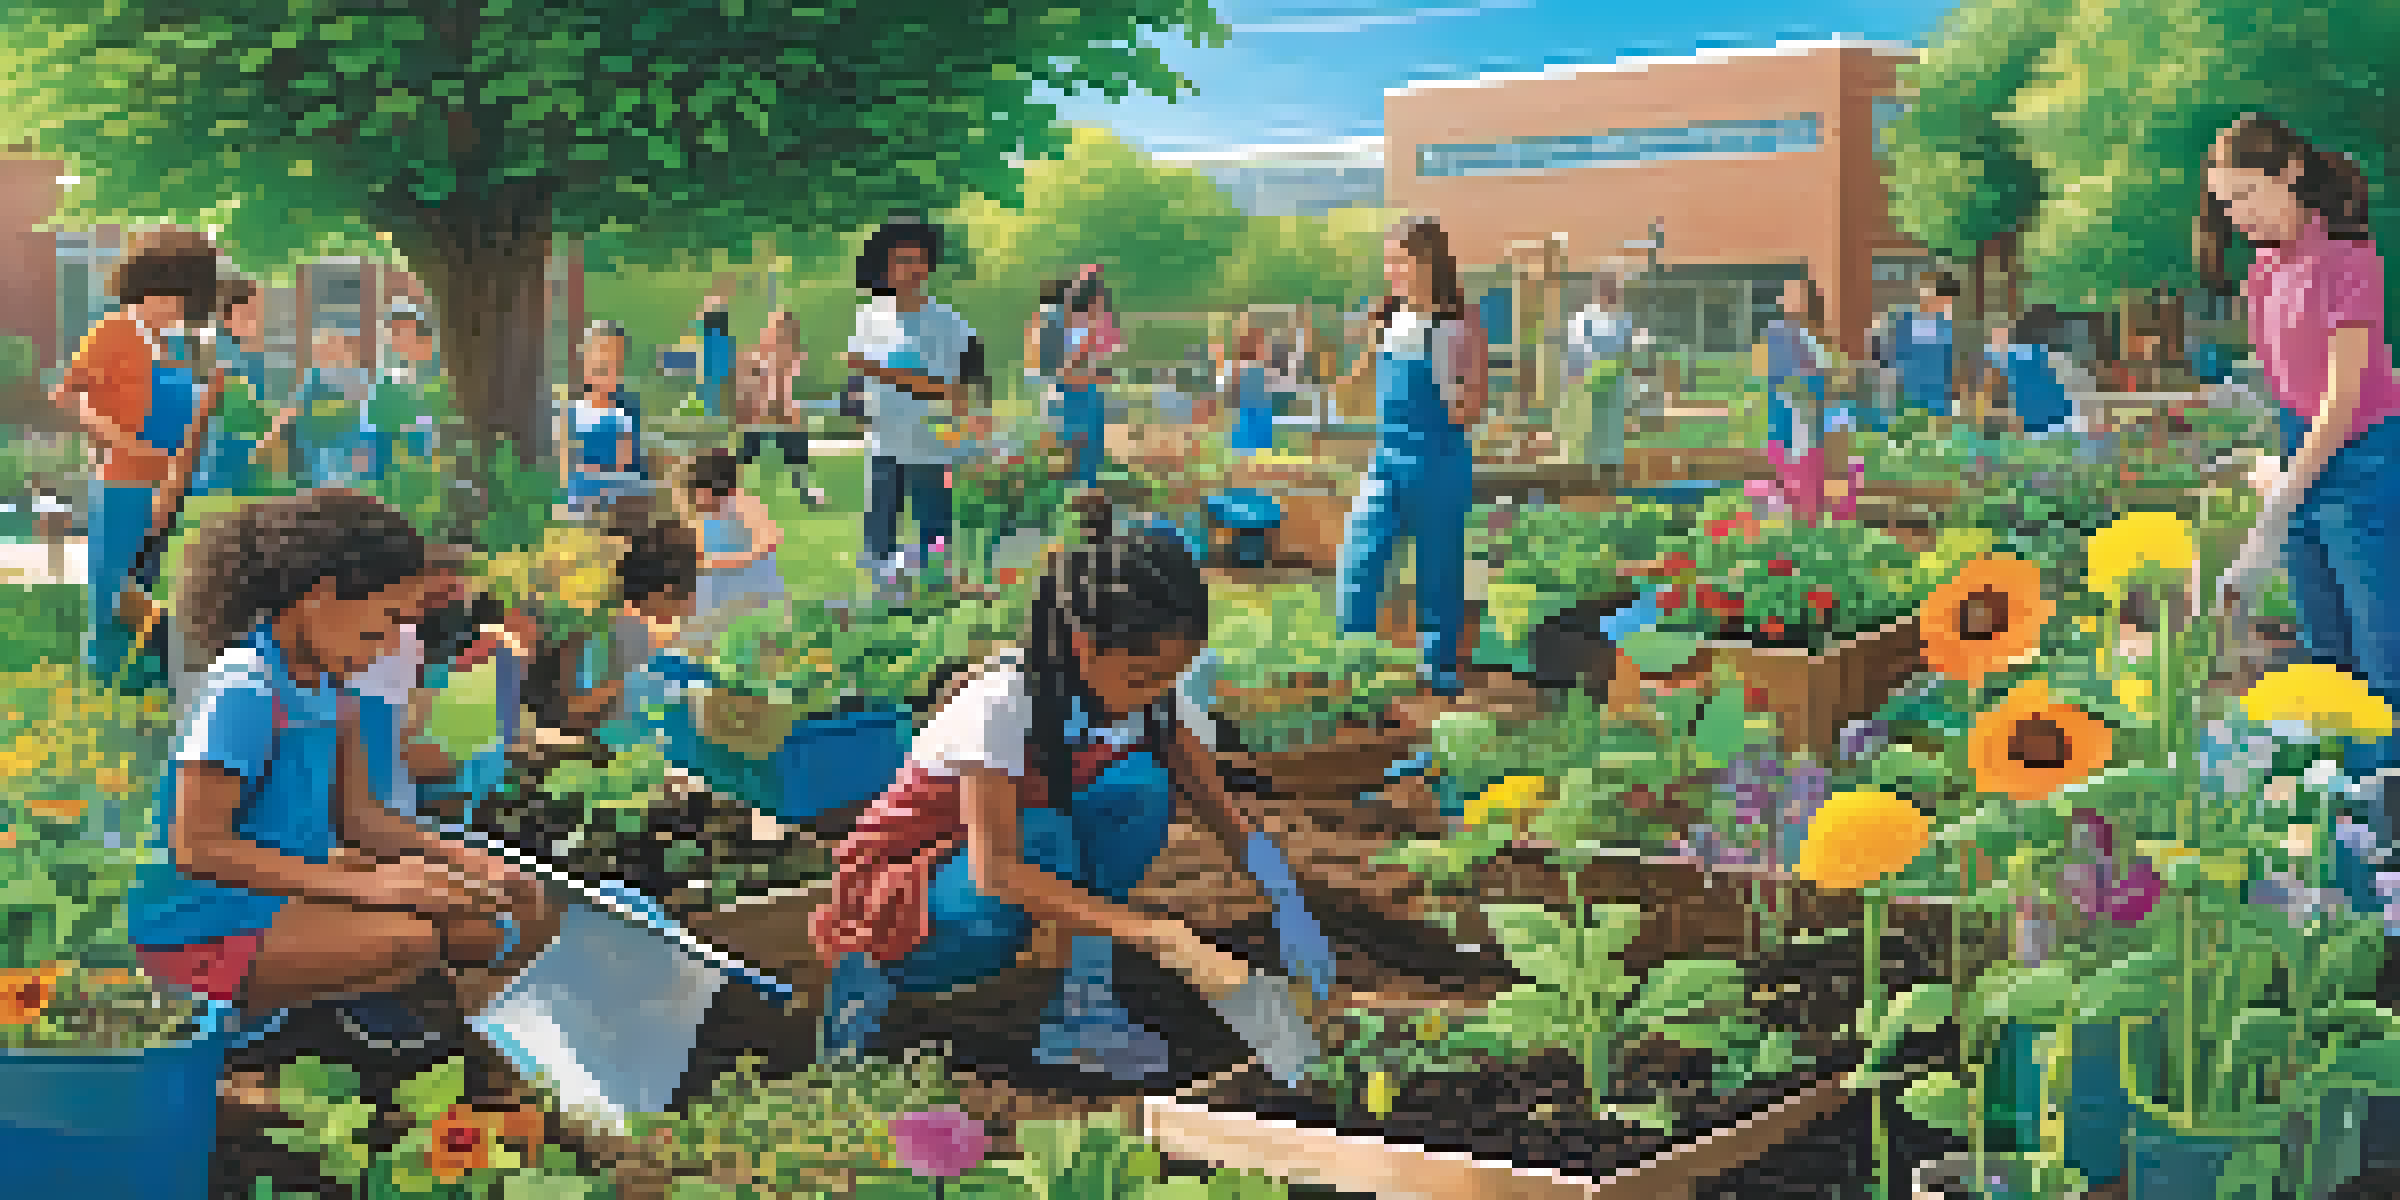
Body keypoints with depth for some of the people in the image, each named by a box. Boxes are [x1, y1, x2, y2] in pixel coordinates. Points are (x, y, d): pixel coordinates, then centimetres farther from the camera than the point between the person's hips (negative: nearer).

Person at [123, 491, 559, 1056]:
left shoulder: (328, 682, 7)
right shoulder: (247, 687, -19)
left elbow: (357, 815, 15)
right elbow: (196, 846, -24)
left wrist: (461, 861, -2)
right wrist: (366, 885, -27)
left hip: (295, 897, 9)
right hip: (203, 927, -9)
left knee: (525, 912, 1)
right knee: (412, 940, -33)